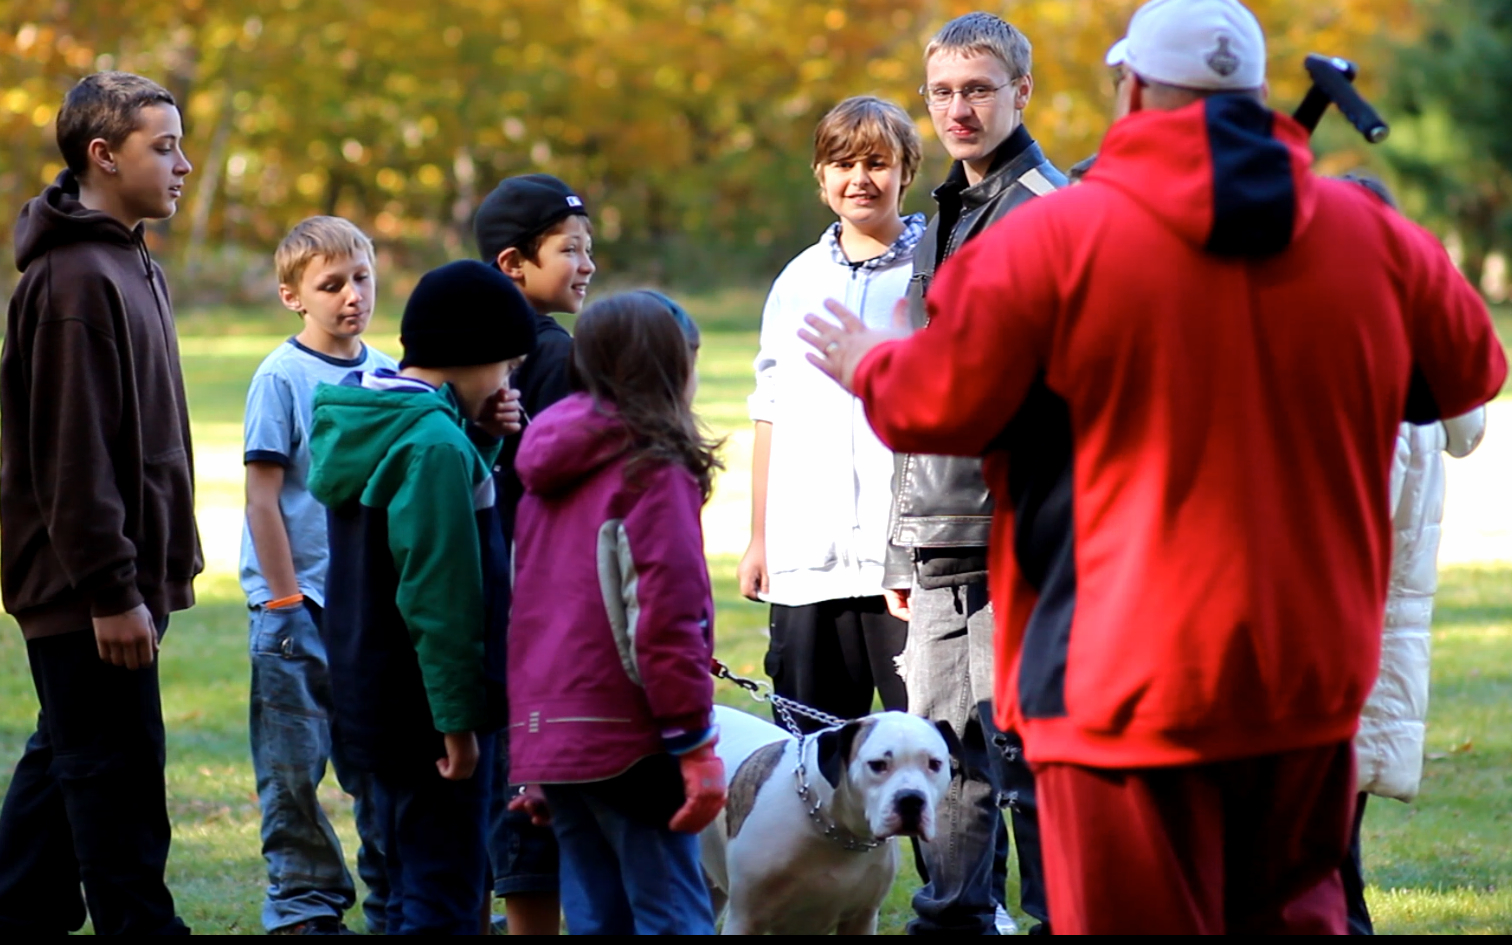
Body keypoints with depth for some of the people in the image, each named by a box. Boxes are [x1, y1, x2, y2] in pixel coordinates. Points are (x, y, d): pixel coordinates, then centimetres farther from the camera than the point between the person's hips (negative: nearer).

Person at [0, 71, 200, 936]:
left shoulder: (131, 267, 15)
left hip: (106, 587, 10)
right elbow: (72, 456, -20)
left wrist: (170, 561, 18)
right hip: (84, 590, -10)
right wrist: (111, 592, -21)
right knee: (117, 786, -7)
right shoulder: (74, 279, -17)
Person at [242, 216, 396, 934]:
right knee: (294, 769, 1)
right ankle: (304, 908, 10)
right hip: (297, 610, -4)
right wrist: (287, 600, -11)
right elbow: (262, 497, -9)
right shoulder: (282, 378, -8)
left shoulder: (389, 377, 7)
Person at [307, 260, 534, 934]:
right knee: (445, 903, -6)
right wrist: (457, 719, -19)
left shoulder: (363, 422, 8)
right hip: (426, 702, -10)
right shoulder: (436, 444, -20)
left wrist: (480, 442, 3)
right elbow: (437, 595, -23)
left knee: (412, 891, 18)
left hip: (369, 696, 10)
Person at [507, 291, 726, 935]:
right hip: (625, 738, -8)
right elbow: (666, 621, -17)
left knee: (594, 917, 11)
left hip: (547, 733, 8)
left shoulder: (549, 473, 14)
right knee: (672, 918, -5)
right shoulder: (652, 469, -10)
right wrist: (696, 747, -14)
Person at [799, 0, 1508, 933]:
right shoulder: (1373, 236, 3)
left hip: (1131, 688, -4)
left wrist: (869, 363, 18)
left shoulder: (1051, 239, -10)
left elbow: (933, 406, -4)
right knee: (1294, 913, 18)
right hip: (1314, 681, 4)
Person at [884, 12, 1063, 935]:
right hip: (940, 548, 8)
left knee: (1023, 753, -7)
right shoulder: (944, 222, 19)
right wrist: (903, 550, 20)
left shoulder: (1050, 211, -8)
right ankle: (956, 920, 18)